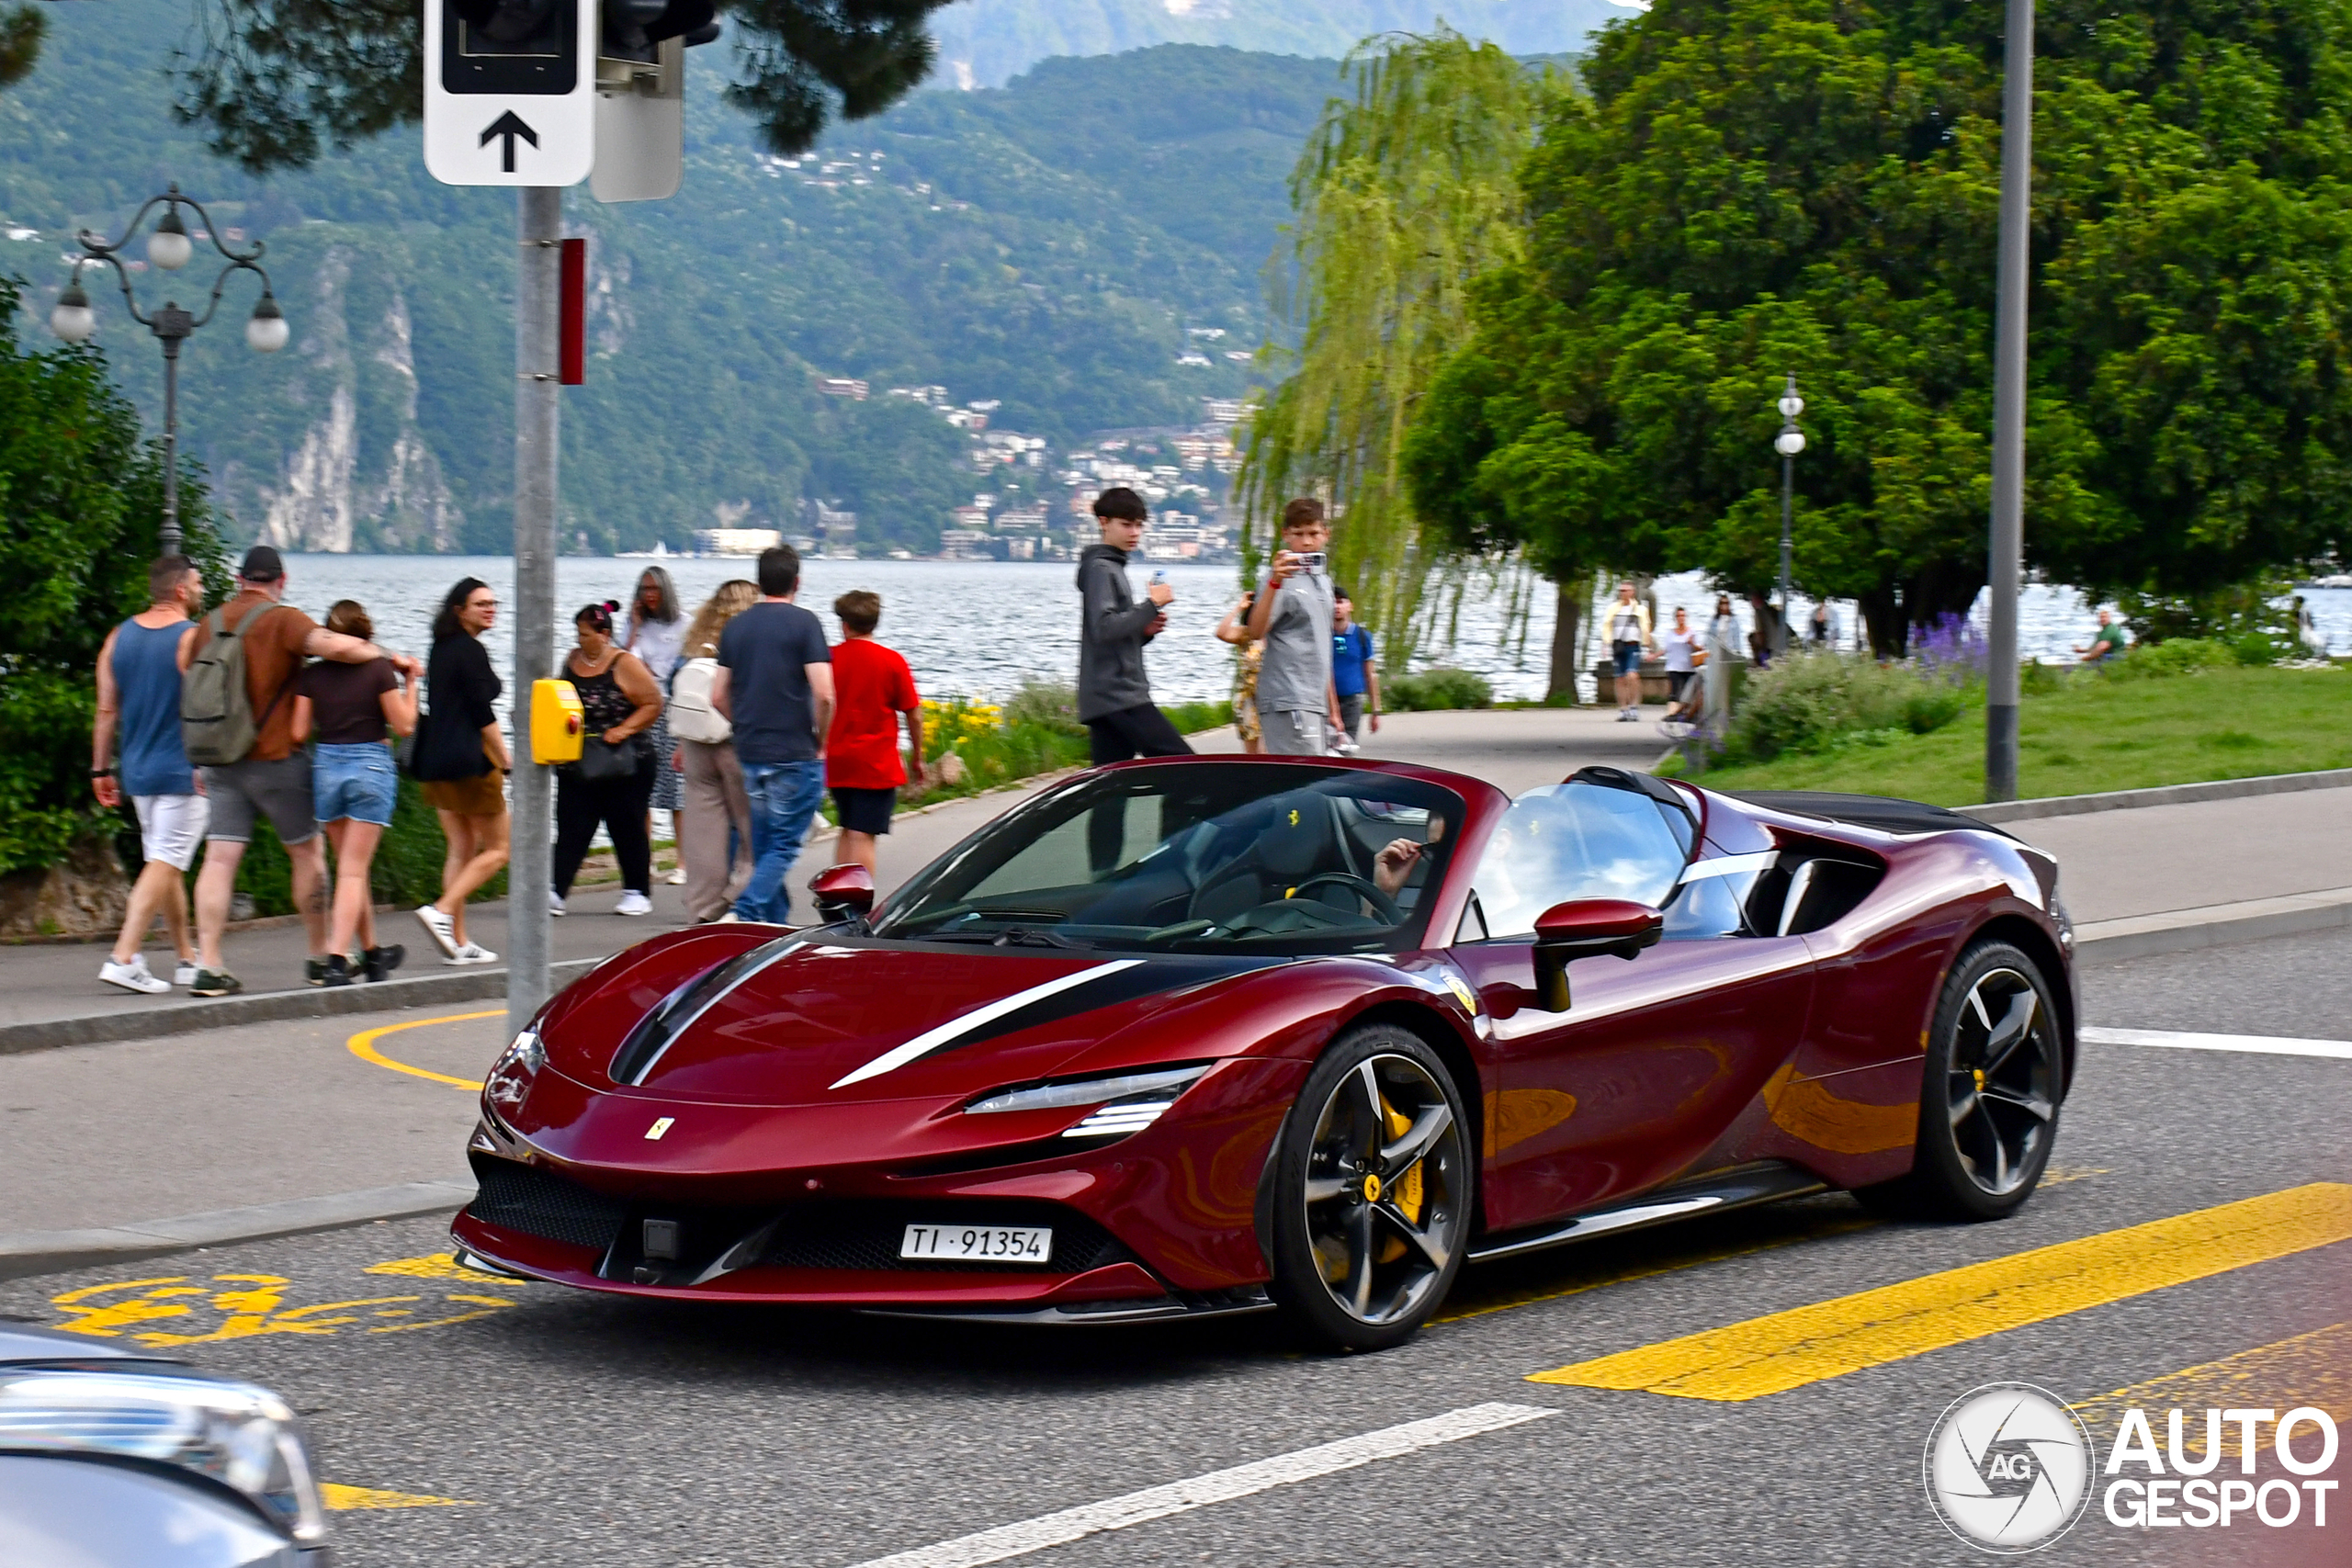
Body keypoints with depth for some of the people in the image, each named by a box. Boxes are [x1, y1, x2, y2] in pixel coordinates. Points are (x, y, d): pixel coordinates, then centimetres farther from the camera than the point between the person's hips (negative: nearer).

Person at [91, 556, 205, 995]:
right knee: (165, 863, -6)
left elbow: (107, 711, 9)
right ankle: (124, 958, -15)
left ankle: (187, 958, 21)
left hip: (137, 771, 7)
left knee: (166, 863, 15)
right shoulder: (194, 639, -11)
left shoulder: (118, 638, 8)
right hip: (183, 772, -7)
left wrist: (101, 769, 14)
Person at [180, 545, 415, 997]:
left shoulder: (209, 624, 10)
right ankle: (320, 957, 17)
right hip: (275, 757, -5)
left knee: (219, 859, 0)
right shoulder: (282, 620, -8)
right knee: (307, 852, 10)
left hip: (221, 760, 5)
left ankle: (207, 965, -9)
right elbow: (336, 646, -26)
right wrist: (390, 657, -12)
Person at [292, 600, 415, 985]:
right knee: (353, 870, -2)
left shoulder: (311, 675, -1)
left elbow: (298, 732, -2)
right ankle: (337, 959, -14)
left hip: (325, 766, 3)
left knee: (350, 865, 17)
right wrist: (409, 683, 7)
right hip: (371, 764, -3)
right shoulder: (379, 669, -8)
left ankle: (371, 953, 29)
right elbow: (404, 725, -5)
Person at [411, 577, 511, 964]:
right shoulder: (470, 650, -12)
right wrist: (505, 761, -8)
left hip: (435, 761, 9)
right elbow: (483, 715, -14)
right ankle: (441, 911, -14)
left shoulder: (442, 647, 14)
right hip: (470, 762, -9)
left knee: (461, 847, 10)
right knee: (498, 848, 0)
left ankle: (458, 941, 6)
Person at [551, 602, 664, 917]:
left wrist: (624, 729, -18)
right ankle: (555, 893, -11)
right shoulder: (573, 660, 10)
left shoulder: (625, 664, -8)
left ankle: (638, 893, 18)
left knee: (628, 829, 6)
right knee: (571, 829, -3)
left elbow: (653, 704, -8)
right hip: (576, 766, 5)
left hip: (624, 764, -5)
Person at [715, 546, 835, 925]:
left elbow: (719, 697, 10)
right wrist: (820, 741, -1)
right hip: (795, 753, -5)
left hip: (749, 753, 6)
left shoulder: (735, 626, 9)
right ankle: (746, 914, -18)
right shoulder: (803, 623, -7)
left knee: (765, 847, 15)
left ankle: (776, 921, 20)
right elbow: (824, 694, -16)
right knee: (785, 847, -2)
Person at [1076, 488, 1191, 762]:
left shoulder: (1113, 567, 24)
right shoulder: (1100, 568, -7)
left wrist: (1146, 630, 8)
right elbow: (1104, 628, -20)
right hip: (1119, 695, -10)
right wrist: (1151, 605, -15)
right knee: (1185, 766, -14)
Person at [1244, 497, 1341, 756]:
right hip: (1288, 703, -9)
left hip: (1316, 703, 9)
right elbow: (1256, 631, -23)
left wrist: (1332, 708, 25)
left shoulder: (1324, 582, 19)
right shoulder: (1283, 578, -7)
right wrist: (1274, 583, -36)